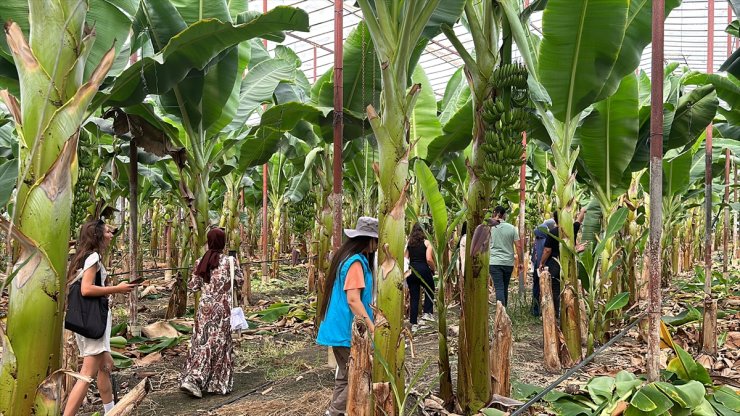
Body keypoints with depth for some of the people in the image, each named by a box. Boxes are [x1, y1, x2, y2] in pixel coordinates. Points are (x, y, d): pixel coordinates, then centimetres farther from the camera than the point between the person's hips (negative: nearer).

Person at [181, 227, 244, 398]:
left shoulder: (200, 262, 1)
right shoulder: (229, 261, -8)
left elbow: (193, 286, 3)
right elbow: (239, 282, 1)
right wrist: (236, 267, 17)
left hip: (204, 307, 3)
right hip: (223, 308, -3)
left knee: (201, 343, 10)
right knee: (220, 344, 7)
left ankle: (192, 380, 2)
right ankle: (219, 384, 14)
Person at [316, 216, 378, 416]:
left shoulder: (347, 257, 11)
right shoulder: (355, 262, -19)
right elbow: (353, 300, -24)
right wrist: (372, 327, -21)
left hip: (340, 327, 10)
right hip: (348, 329, -10)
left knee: (346, 374, 17)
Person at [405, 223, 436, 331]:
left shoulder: (408, 243, 6)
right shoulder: (426, 242, -4)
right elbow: (429, 259, -14)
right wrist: (433, 269, 2)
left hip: (411, 271, 3)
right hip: (423, 270, -3)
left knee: (414, 297, 9)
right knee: (430, 291, 24)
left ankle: (414, 323, 11)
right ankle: (427, 313, 13)